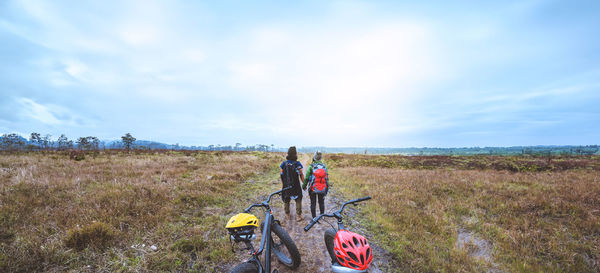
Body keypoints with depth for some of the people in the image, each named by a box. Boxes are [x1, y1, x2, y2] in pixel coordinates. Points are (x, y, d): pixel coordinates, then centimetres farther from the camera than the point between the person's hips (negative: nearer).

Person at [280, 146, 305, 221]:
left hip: (286, 186, 2)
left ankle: (287, 214, 33)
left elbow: (282, 176, 1)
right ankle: (298, 215, 14)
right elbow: (301, 176, -8)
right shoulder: (297, 164, -12)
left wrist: (284, 184, 14)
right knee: (298, 200, 14)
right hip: (296, 186, -2)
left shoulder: (284, 164, -5)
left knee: (286, 200, 19)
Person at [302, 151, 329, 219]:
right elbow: (327, 178, 0)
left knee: (313, 204, 10)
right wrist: (327, 187, 11)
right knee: (321, 203, 18)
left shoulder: (311, 166, -12)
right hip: (322, 189, 3)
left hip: (313, 188, -2)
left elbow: (306, 178, -8)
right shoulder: (324, 166, -3)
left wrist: (304, 186, 8)